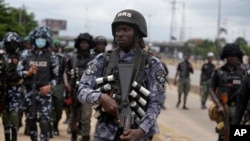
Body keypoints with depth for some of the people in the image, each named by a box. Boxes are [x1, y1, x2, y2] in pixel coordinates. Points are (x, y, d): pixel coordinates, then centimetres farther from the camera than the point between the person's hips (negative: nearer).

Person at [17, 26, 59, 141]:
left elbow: (56, 76, 1)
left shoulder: (51, 57, 0)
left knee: (44, 121, -11)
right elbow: (18, 71, 6)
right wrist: (27, 73, -14)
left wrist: (50, 86, -16)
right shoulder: (27, 55, 5)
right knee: (30, 120, 12)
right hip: (30, 91, 3)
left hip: (44, 92, -3)